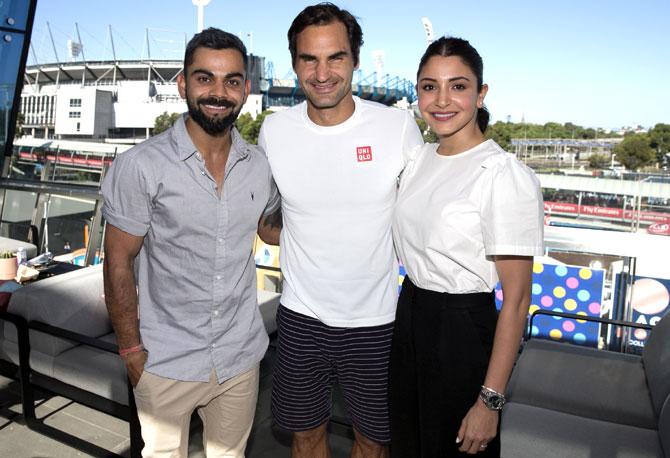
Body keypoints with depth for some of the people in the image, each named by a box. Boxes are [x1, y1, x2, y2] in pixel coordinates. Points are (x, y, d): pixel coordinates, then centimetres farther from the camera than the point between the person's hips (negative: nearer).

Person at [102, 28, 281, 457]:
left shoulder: (261, 165, -2)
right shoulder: (140, 167, -15)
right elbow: (119, 264, -10)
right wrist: (132, 351, -8)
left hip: (241, 356, 4)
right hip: (166, 361, -3)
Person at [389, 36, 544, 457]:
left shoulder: (506, 176, -19)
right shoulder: (421, 158, 3)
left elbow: (517, 299, -18)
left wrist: (490, 401, -17)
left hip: (463, 331, -6)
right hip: (409, 316, 7)